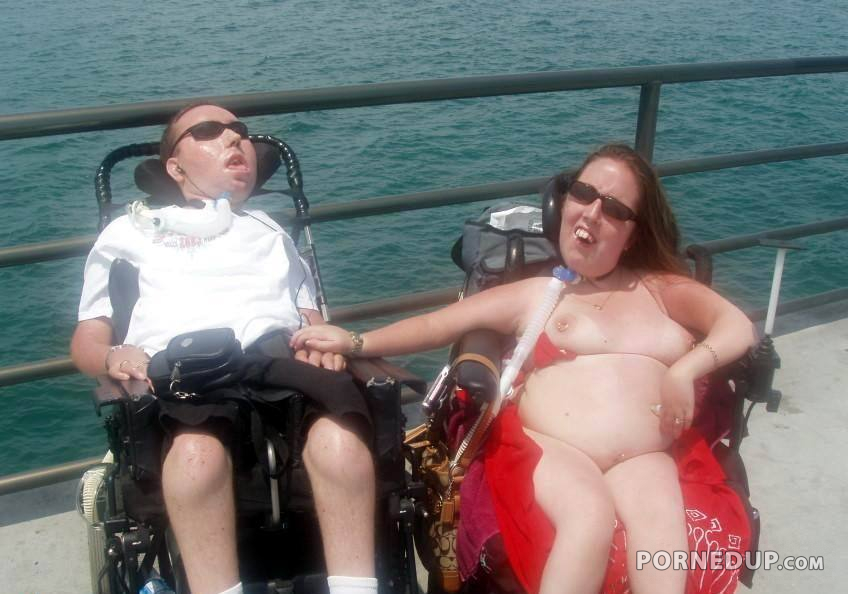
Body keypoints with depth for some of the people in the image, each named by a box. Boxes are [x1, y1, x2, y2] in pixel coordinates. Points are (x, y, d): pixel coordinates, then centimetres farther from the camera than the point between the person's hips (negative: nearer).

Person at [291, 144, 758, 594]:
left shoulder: (661, 288, 24)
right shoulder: (535, 293, 18)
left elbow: (738, 328, 14)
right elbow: (435, 324, 12)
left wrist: (686, 370, -6)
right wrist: (356, 343, 0)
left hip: (643, 457, 2)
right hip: (550, 448, -1)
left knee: (662, 533, -33)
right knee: (589, 518, -35)